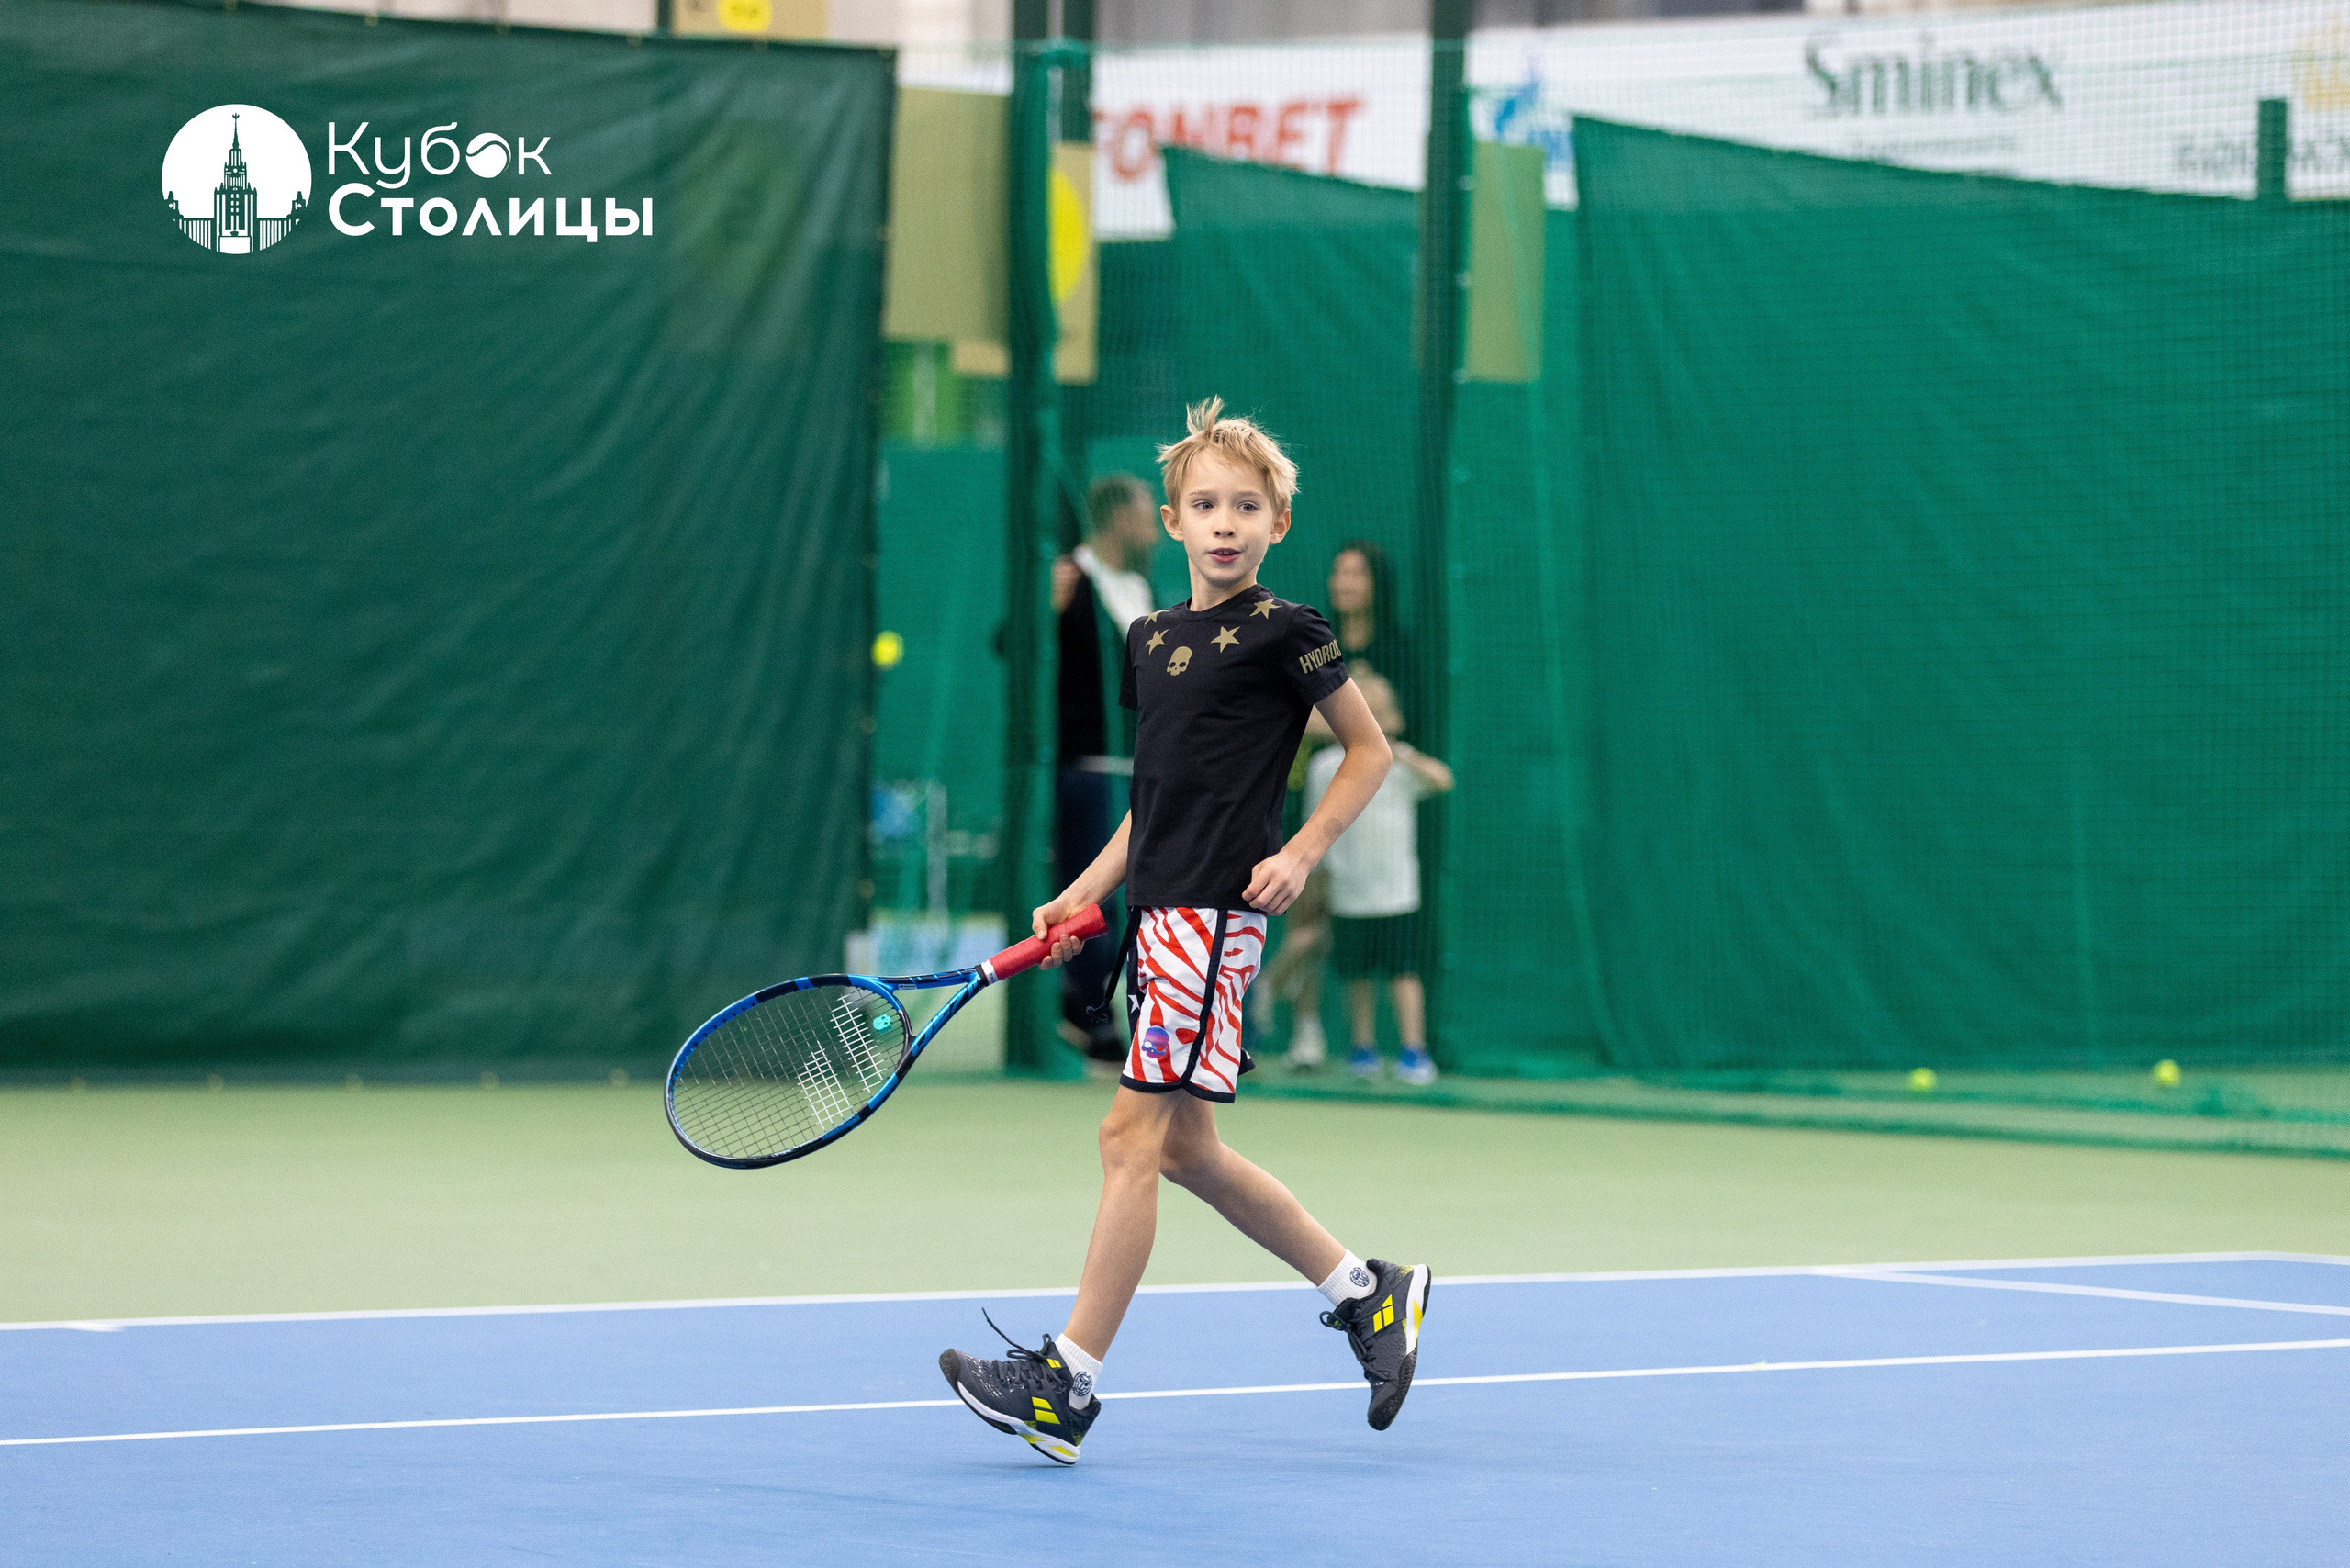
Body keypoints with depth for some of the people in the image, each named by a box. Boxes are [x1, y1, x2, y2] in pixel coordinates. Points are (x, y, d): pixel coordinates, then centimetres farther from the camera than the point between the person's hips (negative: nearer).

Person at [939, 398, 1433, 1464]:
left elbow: (1368, 749, 1)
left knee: (1133, 1130, -10)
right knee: (1183, 1147, 11)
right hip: (1160, 908, 9)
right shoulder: (1151, 640, 14)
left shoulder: (1283, 634, -6)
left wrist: (1303, 851, -10)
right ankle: (1368, 1293, 24)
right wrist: (1085, 892, 14)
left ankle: (1068, 1383, -8)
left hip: (1217, 910, -9)